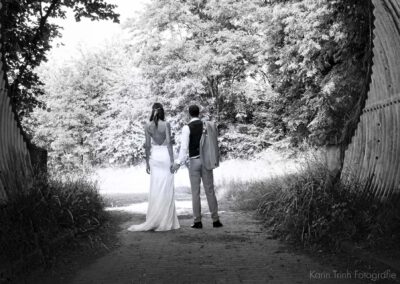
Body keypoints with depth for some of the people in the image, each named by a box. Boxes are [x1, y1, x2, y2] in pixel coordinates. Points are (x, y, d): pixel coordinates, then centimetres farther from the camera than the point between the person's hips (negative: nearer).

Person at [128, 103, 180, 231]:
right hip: (165, 155, -3)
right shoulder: (166, 124, -5)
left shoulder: (148, 126, 2)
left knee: (155, 189, 7)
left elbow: (147, 145, 1)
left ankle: (155, 221, 9)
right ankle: (166, 221, 3)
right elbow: (169, 142, -9)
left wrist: (147, 162, 7)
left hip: (154, 157, 3)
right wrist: (172, 160, -7)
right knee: (166, 189, 2)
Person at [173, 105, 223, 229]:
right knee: (210, 190, 6)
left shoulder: (187, 128, -7)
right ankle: (215, 220, 6)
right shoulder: (206, 125, 5)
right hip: (206, 160, 3)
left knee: (195, 192, 3)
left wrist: (178, 163, -13)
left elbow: (184, 147, -15)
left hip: (194, 161, -3)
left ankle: (197, 222, 5)